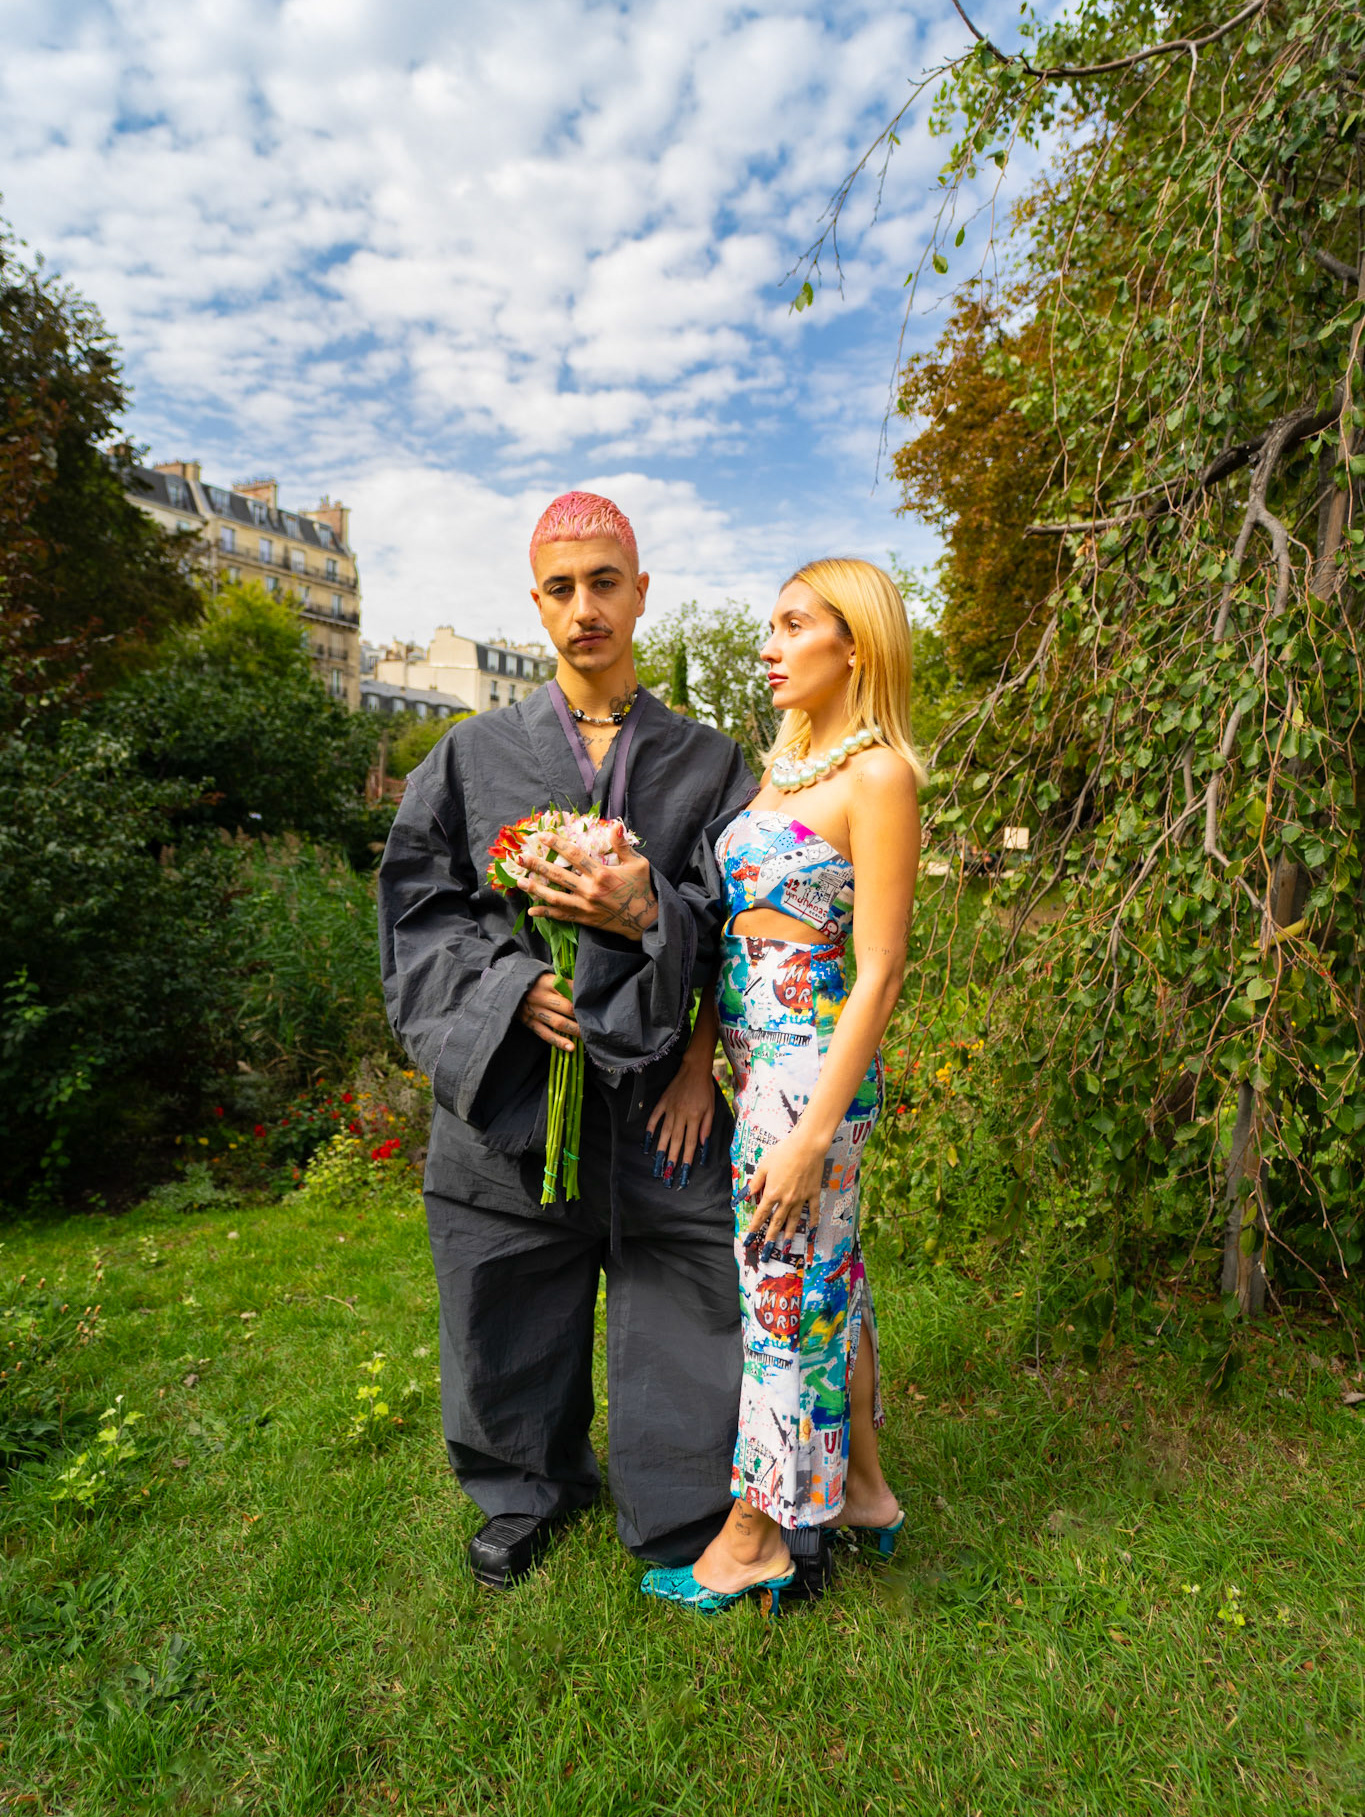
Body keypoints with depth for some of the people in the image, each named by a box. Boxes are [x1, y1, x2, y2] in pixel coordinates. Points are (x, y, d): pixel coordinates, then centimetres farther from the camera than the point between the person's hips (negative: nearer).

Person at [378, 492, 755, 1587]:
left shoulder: (707, 763, 5)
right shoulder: (475, 756, 5)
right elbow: (417, 909, 3)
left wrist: (647, 916, -18)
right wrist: (512, 986, -13)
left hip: (659, 1098, 0)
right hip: (512, 1092, 1)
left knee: (683, 1313, 7)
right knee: (515, 1313, 14)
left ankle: (688, 1515, 34)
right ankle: (531, 1489, 43)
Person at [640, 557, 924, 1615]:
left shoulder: (879, 775, -13)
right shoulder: (780, 764, 11)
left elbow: (879, 972, -16)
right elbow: (736, 925, 11)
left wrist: (812, 1132, -17)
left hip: (811, 1066, -8)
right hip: (760, 1054, 8)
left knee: (785, 1286, 6)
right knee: (828, 1274, 19)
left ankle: (754, 1537, 28)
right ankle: (861, 1488, 40)